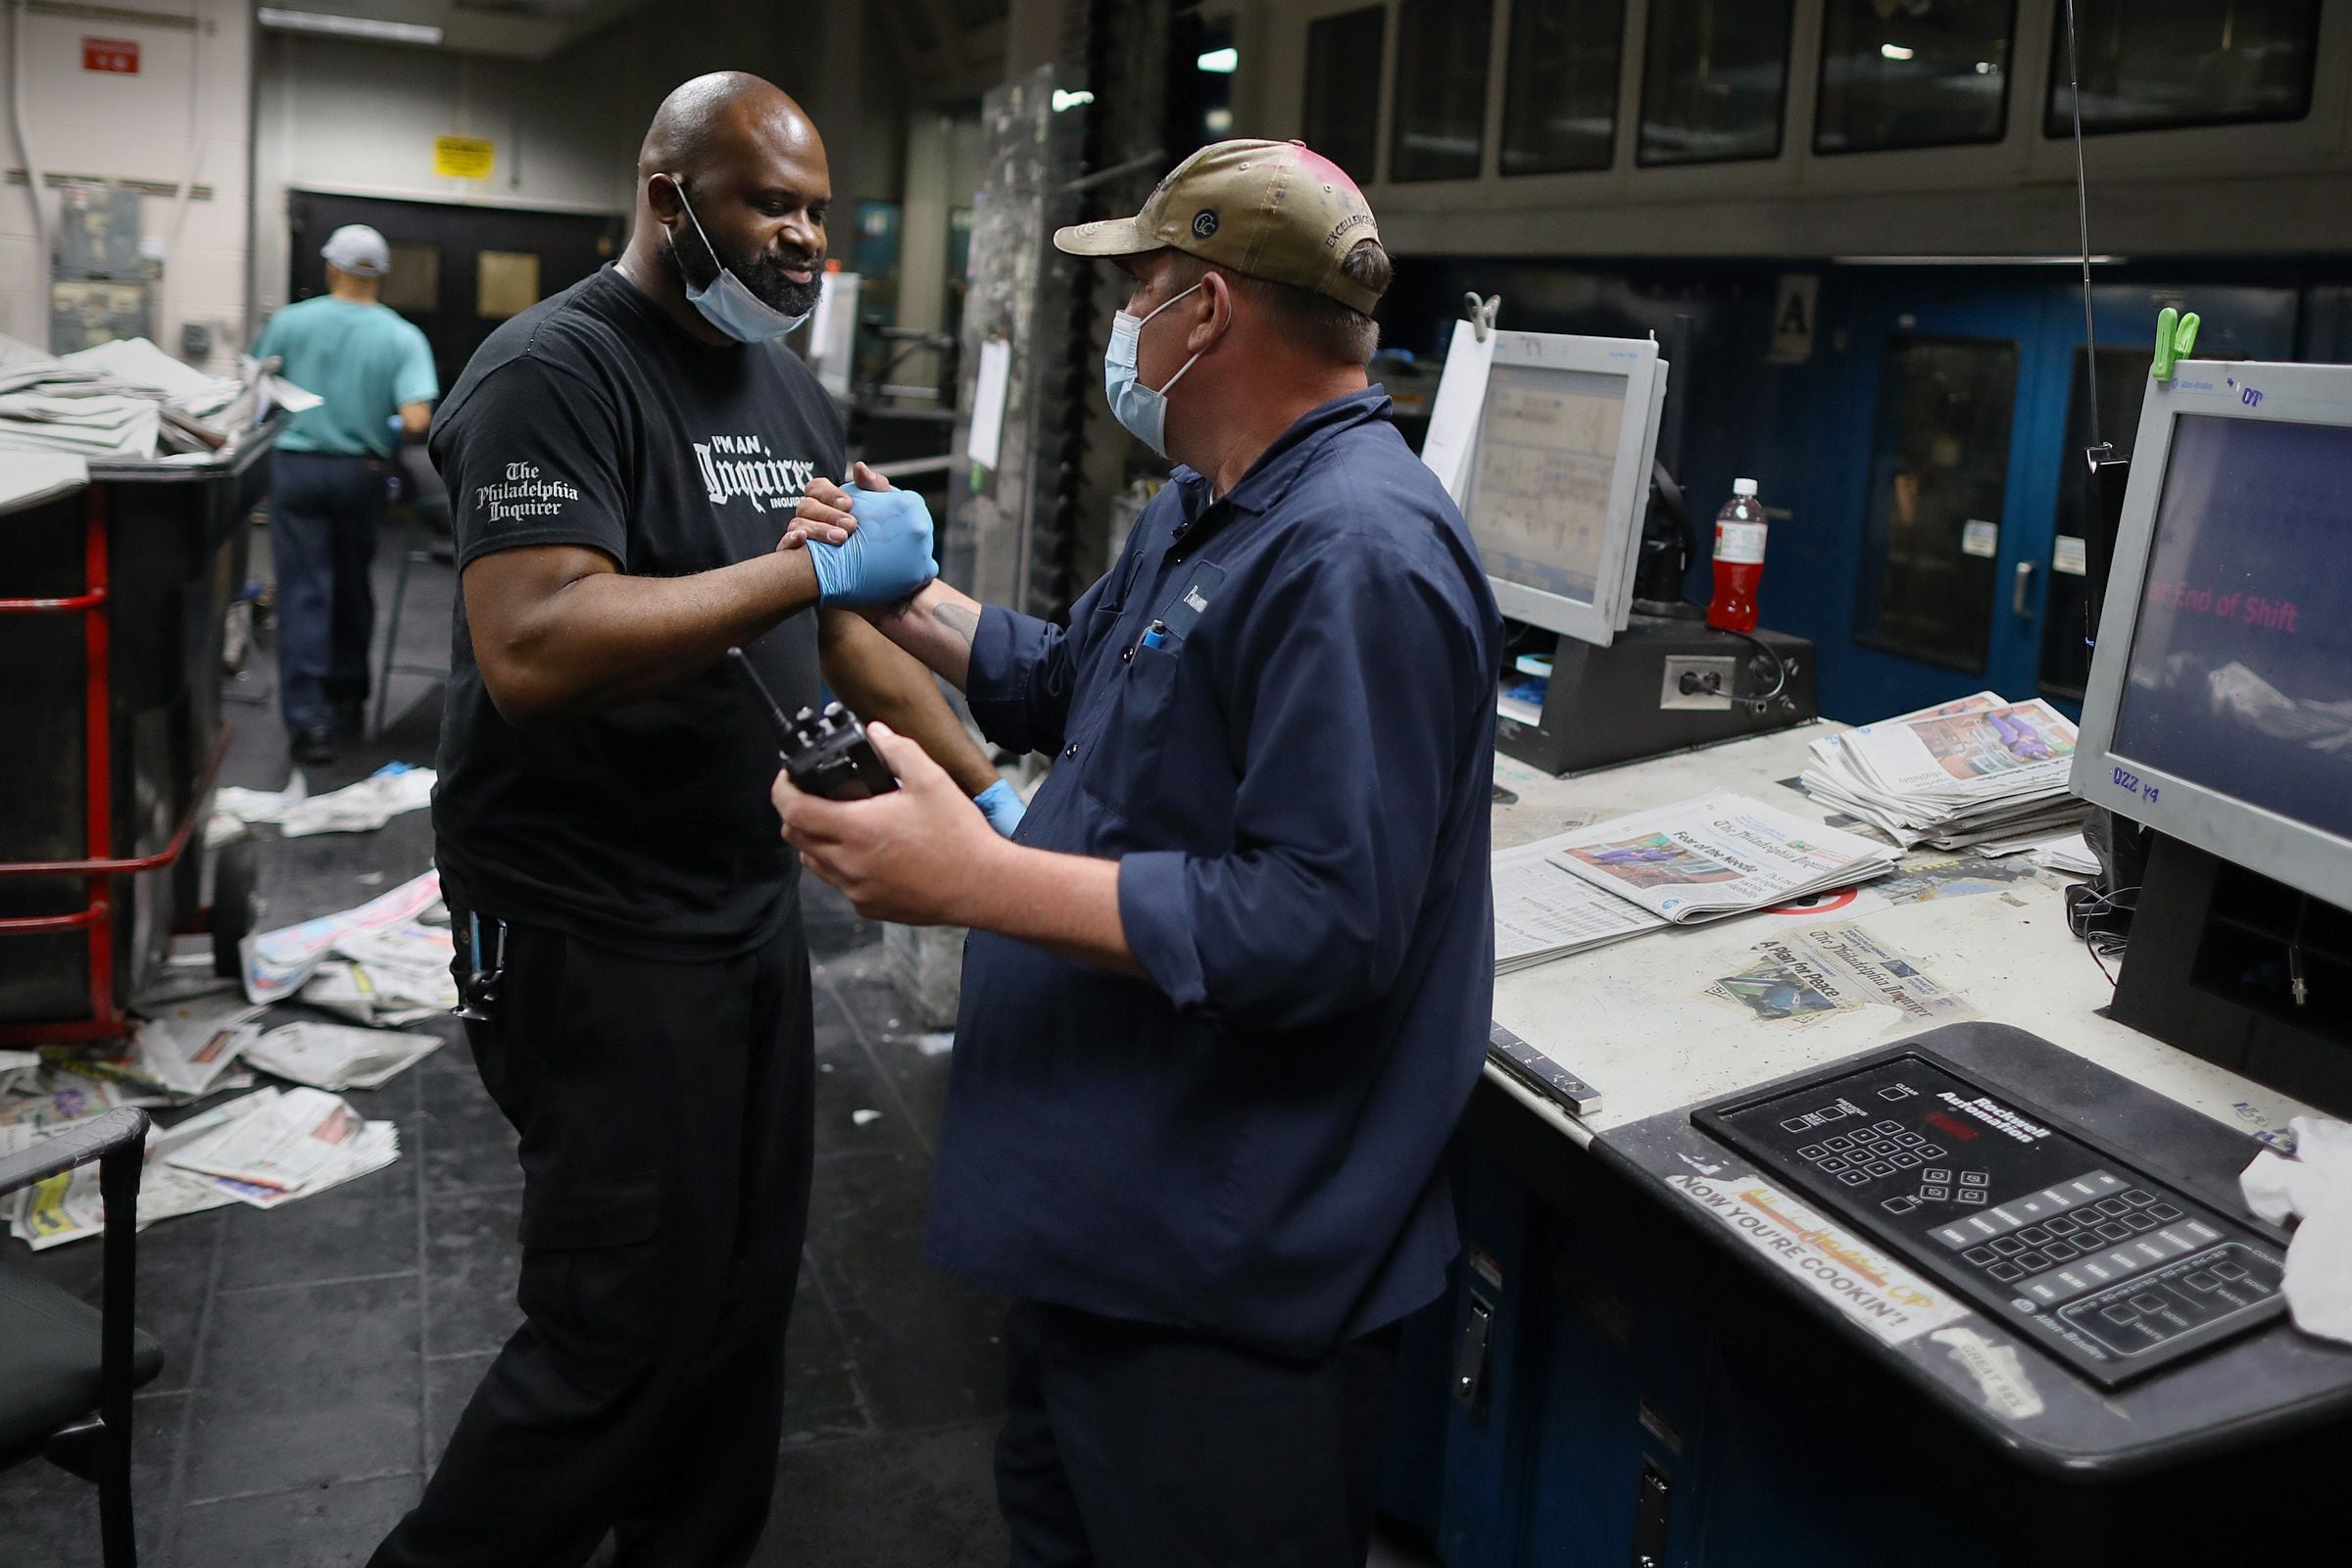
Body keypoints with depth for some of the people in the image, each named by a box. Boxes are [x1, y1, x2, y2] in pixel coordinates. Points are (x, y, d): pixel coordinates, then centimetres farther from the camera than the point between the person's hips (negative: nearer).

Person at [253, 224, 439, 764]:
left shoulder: (290, 322, -3)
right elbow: (416, 421, -16)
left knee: (303, 592, 0)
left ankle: (309, 721, -5)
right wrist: (391, 436, 6)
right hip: (361, 472, 1)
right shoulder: (404, 338, -6)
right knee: (352, 586, 18)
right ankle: (347, 699, 31)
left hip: (297, 467, -1)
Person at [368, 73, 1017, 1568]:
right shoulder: (555, 371, -14)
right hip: (594, 927, -8)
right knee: (629, 1324, 0)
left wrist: (990, 797, 9)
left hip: (752, 899, 8)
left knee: (748, 1284, 15)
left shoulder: (795, 393, 12)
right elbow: (531, 652, -28)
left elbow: (853, 632, 17)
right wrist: (813, 563, -26)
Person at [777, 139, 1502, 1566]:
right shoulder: (1206, 516, 10)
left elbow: (1319, 927, -32)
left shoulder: (1357, 555, -25)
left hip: (1220, 1286, -10)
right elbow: (1068, 683, 26)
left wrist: (972, 878, -30)